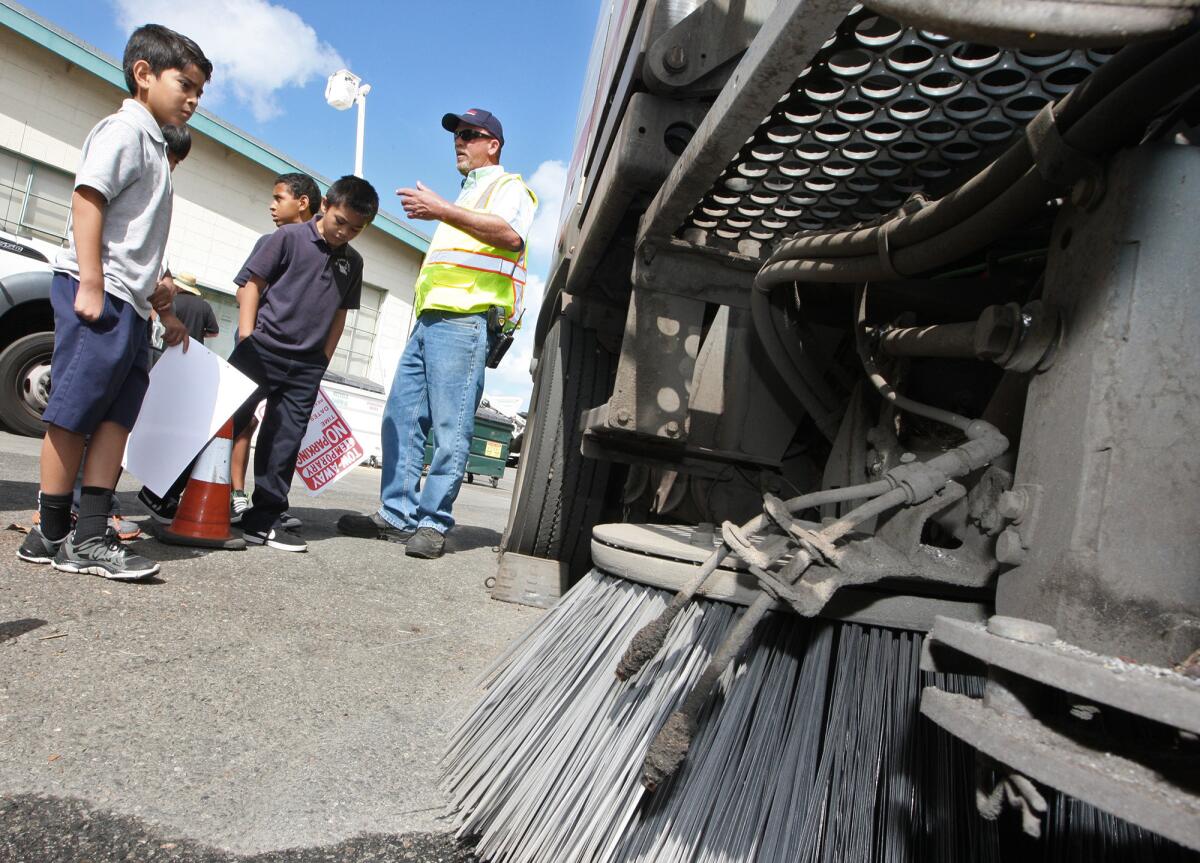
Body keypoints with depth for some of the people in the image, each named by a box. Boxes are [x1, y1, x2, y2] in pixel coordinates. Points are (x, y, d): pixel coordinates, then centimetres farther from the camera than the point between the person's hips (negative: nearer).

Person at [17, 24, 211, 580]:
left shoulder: (153, 145, 25)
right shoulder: (124, 130, -2)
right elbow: (87, 197, -16)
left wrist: (164, 307, 25)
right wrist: (91, 282, -23)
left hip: (129, 303, 9)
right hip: (98, 294, -9)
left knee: (117, 417, 4)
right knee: (74, 413, -4)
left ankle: (91, 537, 6)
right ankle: (53, 535, 5)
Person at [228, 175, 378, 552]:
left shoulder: (353, 262, 12)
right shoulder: (289, 237, -1)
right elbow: (251, 284, -2)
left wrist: (322, 362, 10)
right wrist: (246, 340, -9)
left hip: (306, 366, 4)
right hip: (261, 350, -4)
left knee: (286, 443, 6)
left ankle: (263, 520, 14)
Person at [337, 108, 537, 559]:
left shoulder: (508, 185, 6)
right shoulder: (466, 194, 35)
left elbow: (510, 234, -16)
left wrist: (442, 210, -16)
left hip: (464, 318, -9)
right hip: (430, 318, 10)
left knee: (450, 428, -10)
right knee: (400, 416, 4)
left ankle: (432, 523, -6)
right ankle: (396, 516, 9)